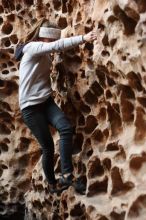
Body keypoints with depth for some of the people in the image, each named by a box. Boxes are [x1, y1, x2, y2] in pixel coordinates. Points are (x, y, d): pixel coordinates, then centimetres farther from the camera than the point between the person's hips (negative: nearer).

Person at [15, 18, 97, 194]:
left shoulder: (44, 55, 18)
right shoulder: (32, 47, -13)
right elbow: (56, 46, -28)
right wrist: (82, 38, -36)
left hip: (46, 101, 7)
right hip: (30, 106, -7)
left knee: (66, 128, -20)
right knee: (48, 146, -4)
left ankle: (67, 174, -22)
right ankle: (52, 184, 15)